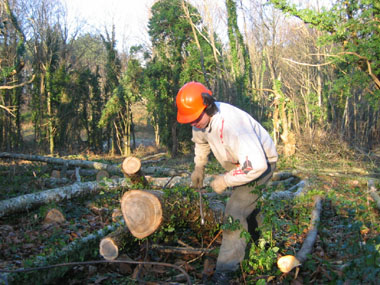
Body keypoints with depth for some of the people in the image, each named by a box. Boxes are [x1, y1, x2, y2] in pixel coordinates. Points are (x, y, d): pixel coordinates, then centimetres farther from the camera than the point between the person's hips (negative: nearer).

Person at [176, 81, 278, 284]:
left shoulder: (230, 124, -41)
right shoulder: (202, 117, -14)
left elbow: (256, 165, -42)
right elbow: (201, 140, 11)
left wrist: (225, 180, -30)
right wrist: (198, 167, 1)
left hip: (261, 163, -9)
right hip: (239, 161, 9)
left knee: (235, 212, -18)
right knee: (246, 205, 26)